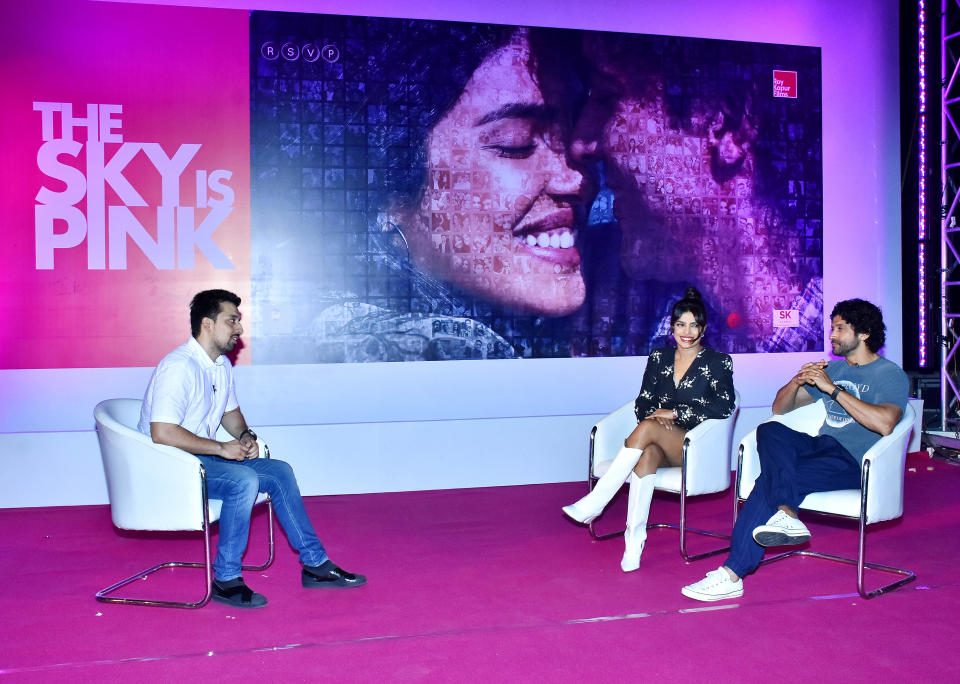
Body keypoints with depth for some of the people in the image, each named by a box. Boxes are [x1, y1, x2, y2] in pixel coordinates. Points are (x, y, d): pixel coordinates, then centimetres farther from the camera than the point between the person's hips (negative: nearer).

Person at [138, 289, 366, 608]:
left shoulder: (222, 365, 9)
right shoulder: (179, 367, -22)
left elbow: (230, 411, 25)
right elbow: (162, 433, -30)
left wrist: (245, 436, 2)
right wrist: (222, 448, -24)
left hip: (204, 455, 9)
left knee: (279, 472, 0)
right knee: (244, 480, -31)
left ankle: (315, 564, 4)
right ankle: (226, 581, -20)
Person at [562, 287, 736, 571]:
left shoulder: (718, 362, 2)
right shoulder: (658, 358, 14)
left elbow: (725, 406, -11)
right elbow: (643, 403, 12)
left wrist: (675, 413, -15)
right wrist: (655, 416, -12)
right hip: (663, 446, 3)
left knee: (647, 429, -33)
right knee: (648, 452, -36)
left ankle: (595, 502, -32)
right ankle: (634, 543, -43)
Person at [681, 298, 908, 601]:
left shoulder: (891, 375, 1)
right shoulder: (831, 369, 22)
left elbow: (885, 423, -21)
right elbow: (779, 408, 23)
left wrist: (833, 389, -18)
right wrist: (797, 381, 0)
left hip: (853, 462, -6)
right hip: (822, 446, 6)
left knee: (769, 481, -28)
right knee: (770, 430, -26)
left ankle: (733, 573, -33)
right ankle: (785, 513, -43)